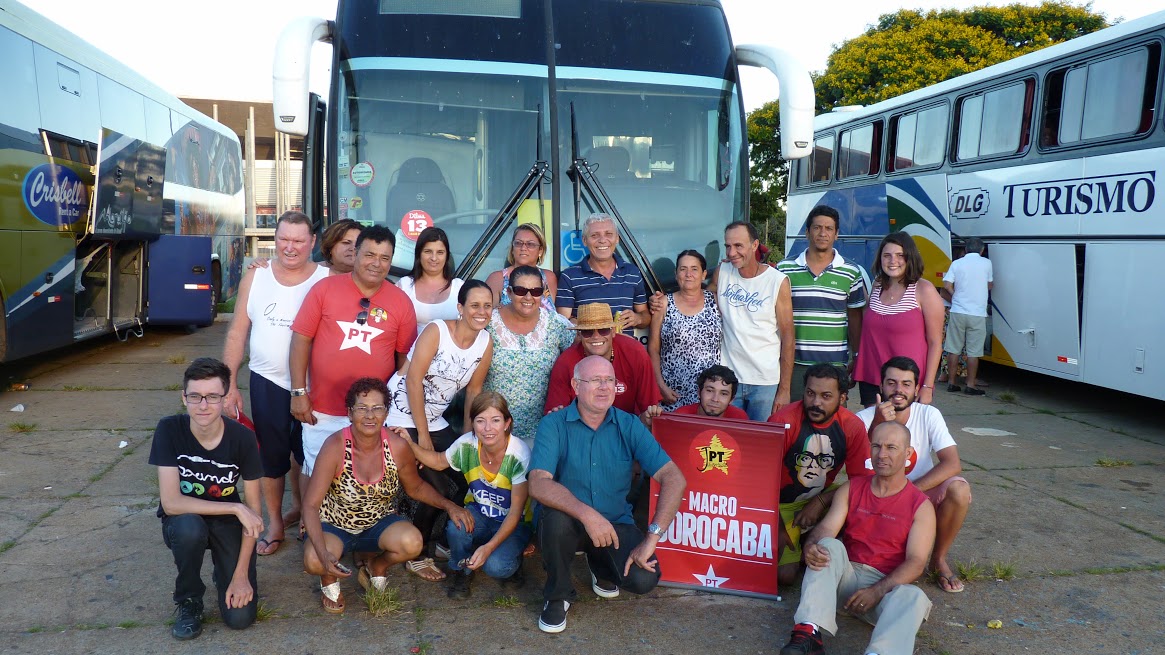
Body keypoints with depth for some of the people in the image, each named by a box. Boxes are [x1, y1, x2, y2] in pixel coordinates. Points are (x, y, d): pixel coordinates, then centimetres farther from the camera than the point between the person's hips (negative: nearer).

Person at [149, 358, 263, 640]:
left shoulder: (243, 437, -20)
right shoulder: (169, 430, -22)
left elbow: (253, 509, -13)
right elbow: (171, 503, -26)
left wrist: (242, 573, -16)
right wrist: (236, 508, -30)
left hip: (227, 523, 0)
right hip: (184, 521, 0)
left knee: (240, 616, -13)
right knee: (190, 527, -37)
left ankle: (225, 571, 22)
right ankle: (188, 600, -7)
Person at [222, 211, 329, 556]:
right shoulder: (255, 277, -1)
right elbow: (237, 333, 3)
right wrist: (230, 384, 0)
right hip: (267, 383, 2)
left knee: (307, 453, 16)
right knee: (270, 455, 11)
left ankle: (300, 506, 40)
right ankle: (274, 523, 28)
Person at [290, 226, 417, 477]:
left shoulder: (401, 301, 0)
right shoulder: (325, 288, -4)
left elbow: (405, 357, 5)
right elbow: (301, 339, -2)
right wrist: (298, 392, -5)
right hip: (322, 412, -1)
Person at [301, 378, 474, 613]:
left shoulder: (397, 446, -15)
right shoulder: (335, 446, -25)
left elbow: (416, 487, 5)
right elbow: (311, 505, -26)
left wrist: (449, 506, -11)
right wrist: (324, 554, -40)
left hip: (379, 524, 3)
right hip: (333, 526, -2)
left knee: (412, 542, -29)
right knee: (313, 560, -35)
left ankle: (377, 567, 7)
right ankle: (329, 578, 5)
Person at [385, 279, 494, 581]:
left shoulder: (485, 343, -3)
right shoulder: (436, 331, -19)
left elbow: (473, 391, 5)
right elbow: (413, 380, -19)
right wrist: (422, 435, -16)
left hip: (435, 421, 6)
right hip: (402, 417, -6)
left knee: (469, 479, 2)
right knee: (438, 489, -10)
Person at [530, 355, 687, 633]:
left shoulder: (629, 426, -4)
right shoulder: (553, 425, -9)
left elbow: (675, 479, -12)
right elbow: (538, 484, -24)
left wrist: (652, 537, -23)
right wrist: (587, 514, -37)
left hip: (616, 525, 2)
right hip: (569, 523, -1)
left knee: (643, 579, -23)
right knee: (556, 517, -35)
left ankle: (601, 565, 16)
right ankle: (557, 596, -4)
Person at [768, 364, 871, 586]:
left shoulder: (852, 427, -9)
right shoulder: (784, 421, -20)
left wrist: (820, 502, -20)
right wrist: (777, 526, -20)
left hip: (822, 499, 4)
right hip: (782, 504, -3)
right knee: (784, 574, -20)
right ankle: (796, 547, 14)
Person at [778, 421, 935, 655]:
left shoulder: (921, 506, 3)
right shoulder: (852, 488, 11)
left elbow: (915, 562, -7)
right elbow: (826, 528, -2)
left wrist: (878, 591, -23)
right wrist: (812, 545, -28)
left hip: (888, 585, -2)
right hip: (846, 573, 2)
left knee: (914, 597, -33)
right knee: (829, 545, -28)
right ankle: (809, 633, -42)